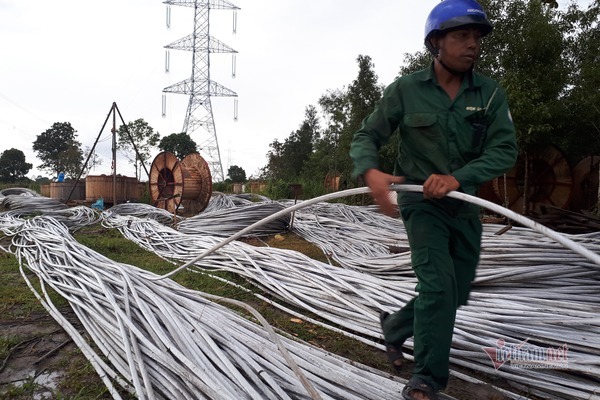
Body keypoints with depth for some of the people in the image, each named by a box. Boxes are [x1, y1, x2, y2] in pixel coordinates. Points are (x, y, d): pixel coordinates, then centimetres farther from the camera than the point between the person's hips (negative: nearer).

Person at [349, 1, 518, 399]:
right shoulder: (405, 89, -9)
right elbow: (366, 137, -7)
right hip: (422, 201, -4)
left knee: (456, 294, 13)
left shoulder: (491, 92, -3)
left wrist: (458, 178, -29)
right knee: (438, 285, -17)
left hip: (465, 205, 5)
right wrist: (371, 173, -29)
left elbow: (505, 150, -11)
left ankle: (396, 325, 39)